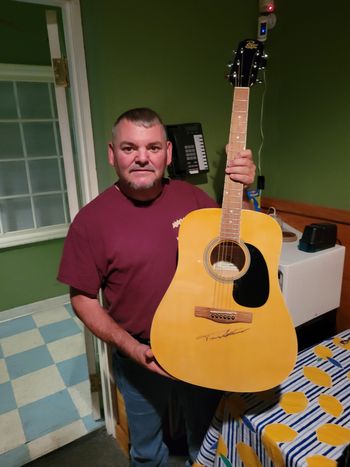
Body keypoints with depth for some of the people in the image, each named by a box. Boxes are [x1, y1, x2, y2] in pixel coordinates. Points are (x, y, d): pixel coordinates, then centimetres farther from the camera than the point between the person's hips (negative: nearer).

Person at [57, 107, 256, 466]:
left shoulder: (191, 197, -7)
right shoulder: (92, 219, -16)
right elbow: (82, 298, -10)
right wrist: (130, 348, -19)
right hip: (139, 356, -2)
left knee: (208, 438, 28)